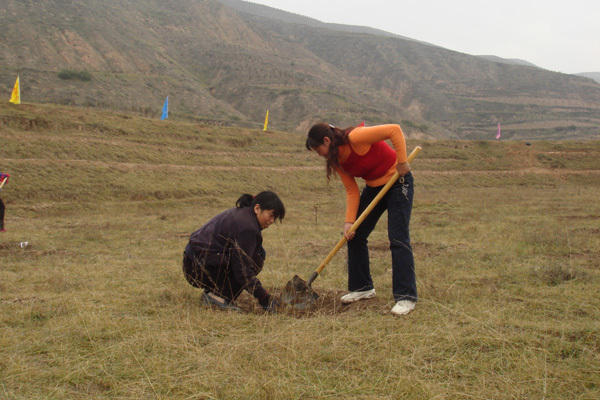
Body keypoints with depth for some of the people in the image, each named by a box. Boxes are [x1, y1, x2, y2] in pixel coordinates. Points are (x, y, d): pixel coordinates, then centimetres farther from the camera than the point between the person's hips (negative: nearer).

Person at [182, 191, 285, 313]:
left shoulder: (241, 213, 11)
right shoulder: (247, 226, -19)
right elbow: (243, 271, -21)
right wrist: (264, 298, -17)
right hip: (200, 269, -10)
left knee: (258, 252, 11)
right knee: (256, 259, -10)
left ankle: (214, 290, 10)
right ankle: (219, 296, -10)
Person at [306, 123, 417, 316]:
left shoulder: (356, 137, -26)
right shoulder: (336, 160, -1)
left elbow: (394, 130, -28)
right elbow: (352, 191, 0)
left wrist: (402, 162, -28)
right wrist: (349, 221, -9)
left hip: (398, 182, -9)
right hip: (374, 187, 9)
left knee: (398, 238, -14)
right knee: (354, 235, 6)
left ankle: (406, 297, -10)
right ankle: (362, 287, 20)